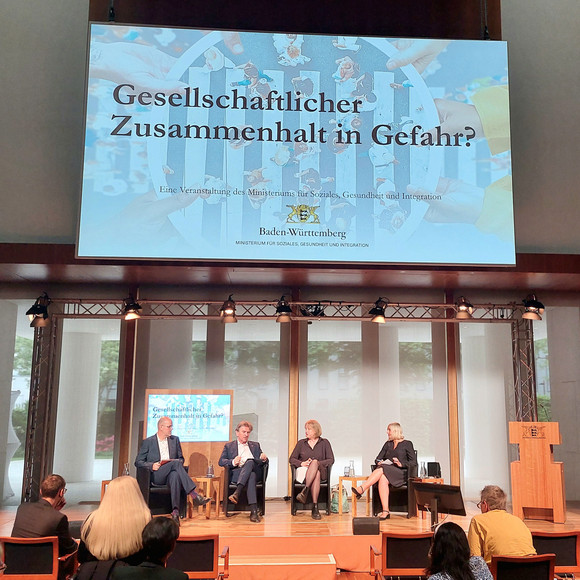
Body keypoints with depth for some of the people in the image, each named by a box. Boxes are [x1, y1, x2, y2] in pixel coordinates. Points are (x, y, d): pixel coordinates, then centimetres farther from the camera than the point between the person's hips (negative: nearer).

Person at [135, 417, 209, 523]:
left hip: (171, 474, 2)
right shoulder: (148, 442, 9)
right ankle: (194, 495, -42)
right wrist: (152, 465, -12)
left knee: (175, 475, -38)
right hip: (156, 476, -2)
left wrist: (179, 462, -2)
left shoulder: (175, 439, 19)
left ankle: (175, 511, -49)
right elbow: (138, 462, 7)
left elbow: (181, 458, 23)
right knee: (175, 463, -33)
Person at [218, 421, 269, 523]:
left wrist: (264, 459, -4)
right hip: (236, 473, -1)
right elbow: (221, 462, 11)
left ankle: (237, 492, -48)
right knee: (251, 476, -38)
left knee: (250, 461, -36)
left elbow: (264, 462, 23)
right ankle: (254, 510, -50)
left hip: (255, 471, 2)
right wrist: (233, 462, -12)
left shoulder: (255, 445, 32)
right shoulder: (229, 446, 25)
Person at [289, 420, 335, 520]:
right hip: (303, 471, 1)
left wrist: (318, 463, -12)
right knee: (316, 475, -36)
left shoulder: (324, 443, 14)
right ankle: (315, 506, -44)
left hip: (321, 471, -1)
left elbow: (331, 460, 4)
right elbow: (292, 459, 12)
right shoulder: (301, 443, 19)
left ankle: (305, 491, -48)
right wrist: (302, 463, -9)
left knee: (314, 463, -39)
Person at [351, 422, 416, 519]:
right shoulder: (388, 444, 23)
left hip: (401, 473, -4)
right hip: (387, 472, 4)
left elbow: (414, 462, -1)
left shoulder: (407, 444, 7)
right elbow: (377, 459, 20)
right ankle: (385, 511, -39)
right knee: (382, 479, -34)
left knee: (381, 470, -34)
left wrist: (401, 464, -17)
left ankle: (361, 489, -42)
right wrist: (379, 462, -4)